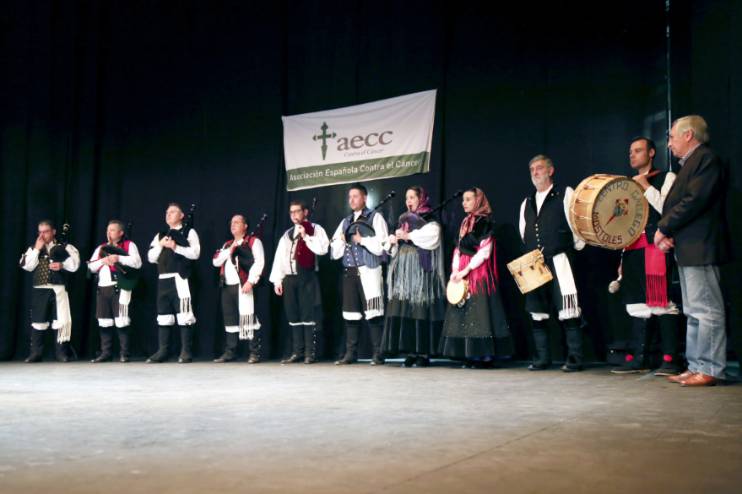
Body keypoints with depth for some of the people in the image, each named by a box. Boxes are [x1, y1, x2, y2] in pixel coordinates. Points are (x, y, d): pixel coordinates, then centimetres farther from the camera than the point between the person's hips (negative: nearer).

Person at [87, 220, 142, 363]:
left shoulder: (129, 245, 6)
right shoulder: (101, 248, 23)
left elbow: (137, 262, -8)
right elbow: (91, 267, 15)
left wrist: (118, 258, -14)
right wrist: (103, 261, -3)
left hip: (120, 287, -6)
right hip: (102, 288, 6)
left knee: (121, 321, -8)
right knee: (104, 322, 6)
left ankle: (124, 353, -2)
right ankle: (106, 352, 12)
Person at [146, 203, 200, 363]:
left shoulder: (189, 232, 5)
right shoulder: (160, 235, 22)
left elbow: (195, 253, -8)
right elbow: (151, 257, 15)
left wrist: (176, 247, -14)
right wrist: (160, 245, -1)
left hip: (180, 278, -6)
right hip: (163, 279, 6)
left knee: (183, 315, -7)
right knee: (163, 315, 6)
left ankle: (186, 351, -3)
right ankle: (162, 351, 9)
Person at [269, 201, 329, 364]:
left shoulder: (315, 229, 4)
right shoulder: (287, 234, 18)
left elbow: (322, 249, -11)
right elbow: (279, 257, 14)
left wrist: (306, 237, -11)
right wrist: (277, 280, 6)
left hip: (307, 277, -5)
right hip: (290, 278, 5)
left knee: (308, 315, -5)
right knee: (293, 316, 5)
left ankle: (310, 353, -2)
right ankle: (297, 352, 10)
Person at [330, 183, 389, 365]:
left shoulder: (375, 217, 3)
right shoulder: (345, 222, 19)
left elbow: (382, 244, -10)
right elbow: (335, 251, 15)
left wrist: (362, 240, -6)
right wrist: (341, 241, -3)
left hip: (369, 271, -6)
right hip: (349, 272, 6)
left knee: (372, 313, -7)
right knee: (350, 313, 6)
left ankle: (378, 354, -2)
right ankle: (350, 353, 12)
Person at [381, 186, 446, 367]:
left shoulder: (430, 220, 3)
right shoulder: (404, 220, 22)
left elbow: (432, 236, -16)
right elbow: (394, 247, 20)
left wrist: (409, 236, -16)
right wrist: (392, 240, -2)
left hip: (421, 269, -6)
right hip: (403, 269, 6)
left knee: (421, 309, -10)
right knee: (404, 309, -1)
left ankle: (424, 353, -8)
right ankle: (411, 352, 2)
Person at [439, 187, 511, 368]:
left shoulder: (485, 223, -5)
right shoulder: (465, 223, 16)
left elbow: (484, 252, -12)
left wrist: (466, 270, -15)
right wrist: (455, 270, 2)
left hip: (479, 272, -7)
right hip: (462, 273, 7)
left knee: (479, 311, -9)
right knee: (464, 312, 4)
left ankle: (484, 355, -6)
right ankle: (470, 354, 7)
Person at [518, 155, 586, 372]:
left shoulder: (565, 195, 2)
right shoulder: (527, 203, 18)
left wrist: (577, 246, 1)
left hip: (559, 262, -6)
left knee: (567, 312, -7)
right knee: (537, 311, 6)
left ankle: (574, 359, -2)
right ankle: (542, 358, 14)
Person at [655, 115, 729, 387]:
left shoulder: (706, 159, -9)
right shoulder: (690, 163, 21)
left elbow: (694, 201, -20)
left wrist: (663, 228, -12)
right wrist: (668, 234, 1)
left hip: (700, 249, -10)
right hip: (688, 250, 10)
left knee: (706, 310, -6)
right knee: (694, 312, 12)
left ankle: (711, 369, -2)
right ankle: (696, 367, 17)